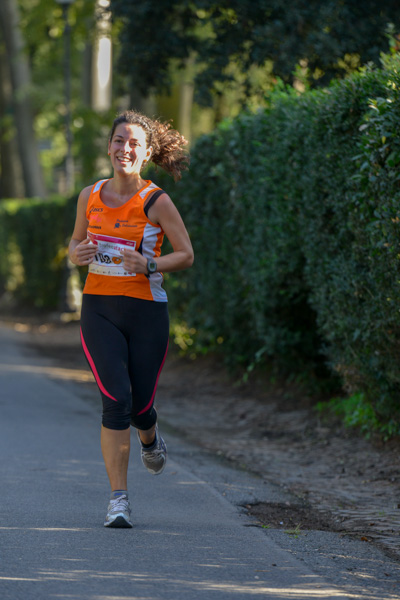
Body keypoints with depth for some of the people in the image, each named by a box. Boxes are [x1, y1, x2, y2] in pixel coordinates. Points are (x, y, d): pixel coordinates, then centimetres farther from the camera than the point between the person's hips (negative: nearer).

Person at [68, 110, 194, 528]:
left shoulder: (156, 202, -6)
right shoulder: (90, 197, 4)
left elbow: (186, 255, -1)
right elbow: (76, 243, 18)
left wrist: (148, 266, -19)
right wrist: (77, 254, -6)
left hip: (146, 310, -1)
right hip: (99, 310, 1)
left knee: (140, 406, 5)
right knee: (116, 399, -15)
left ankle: (150, 440, 45)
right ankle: (118, 498, -8)